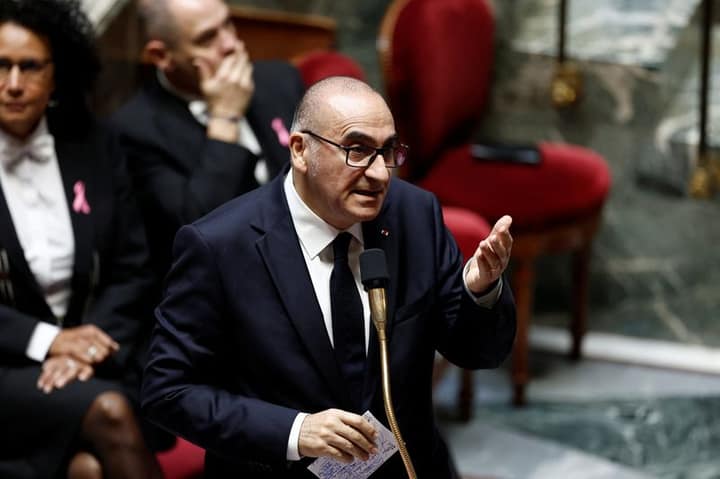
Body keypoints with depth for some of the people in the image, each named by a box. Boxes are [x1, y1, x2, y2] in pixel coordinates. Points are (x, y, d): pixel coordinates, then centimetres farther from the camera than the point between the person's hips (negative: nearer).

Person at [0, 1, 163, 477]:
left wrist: (88, 342, -9)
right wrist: (47, 340, -14)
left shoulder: (93, 146, 6)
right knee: (108, 413, -29)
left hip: (93, 359, 2)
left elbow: (133, 270, 7)